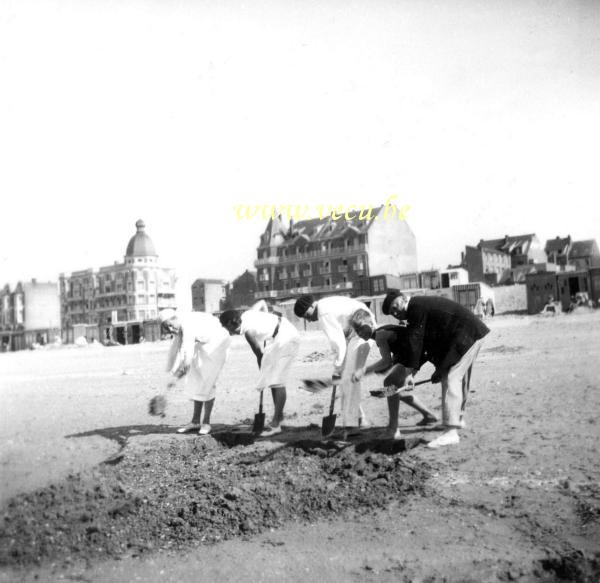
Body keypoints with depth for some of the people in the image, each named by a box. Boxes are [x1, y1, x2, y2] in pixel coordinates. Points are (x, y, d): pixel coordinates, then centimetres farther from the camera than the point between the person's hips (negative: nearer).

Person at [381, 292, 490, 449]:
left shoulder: (416, 308, -15)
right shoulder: (421, 305, 15)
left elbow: (415, 342, -16)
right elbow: (423, 342, 16)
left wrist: (410, 372, -12)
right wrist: (414, 369, 11)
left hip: (468, 334, -11)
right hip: (471, 333, 11)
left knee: (451, 379, -15)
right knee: (460, 378, 23)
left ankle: (451, 432, -19)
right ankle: (458, 419, 40)